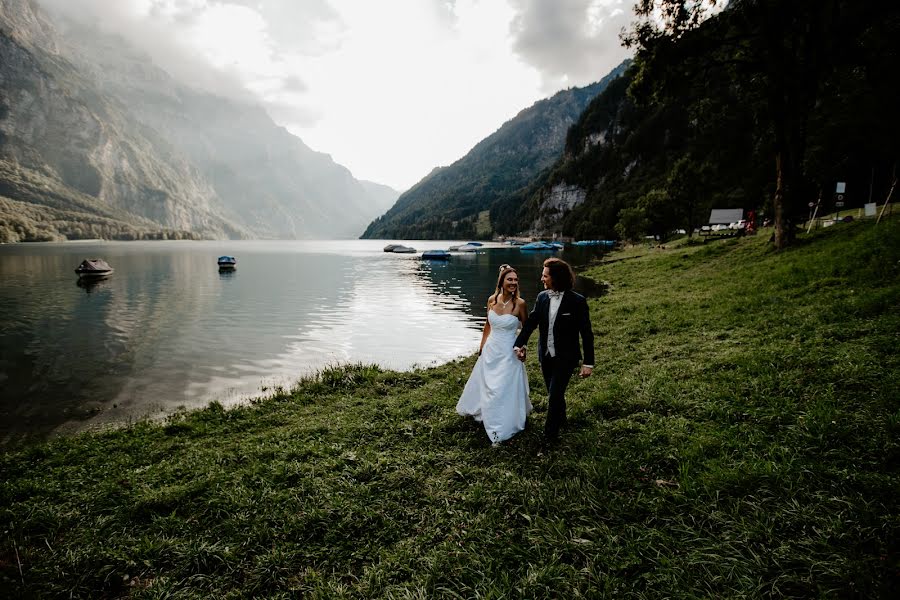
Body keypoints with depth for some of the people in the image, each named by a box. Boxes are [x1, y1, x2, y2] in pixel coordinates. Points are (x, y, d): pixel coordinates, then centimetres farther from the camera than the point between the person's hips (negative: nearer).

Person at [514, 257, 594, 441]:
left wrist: (588, 363, -12)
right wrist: (519, 344, 2)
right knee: (554, 394, 19)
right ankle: (560, 419, 43)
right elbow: (530, 322, 6)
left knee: (555, 395, -5)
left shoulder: (577, 301, -16)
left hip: (565, 357, -5)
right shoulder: (542, 297, -3)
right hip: (546, 356, 5)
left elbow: (586, 333, -12)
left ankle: (550, 435, 9)